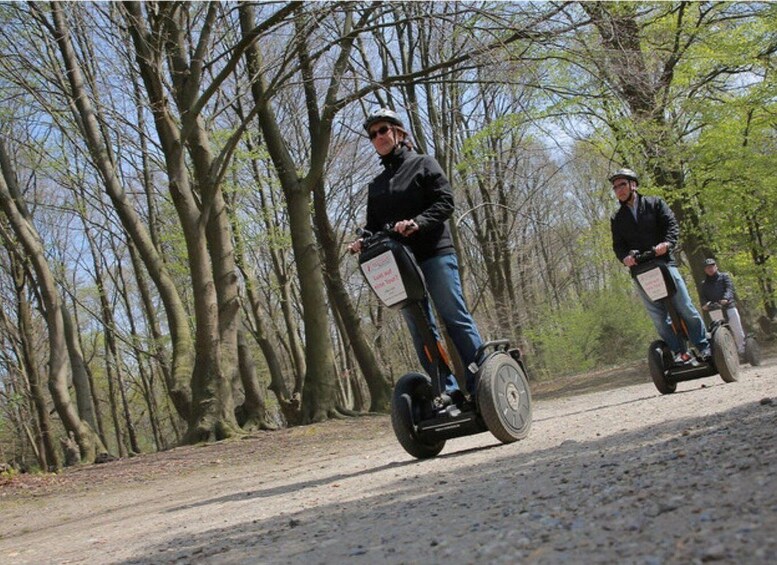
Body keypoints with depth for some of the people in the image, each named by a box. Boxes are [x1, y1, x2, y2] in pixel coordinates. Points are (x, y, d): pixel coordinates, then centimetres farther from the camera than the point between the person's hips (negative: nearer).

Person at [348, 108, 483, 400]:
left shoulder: (423, 164, 7)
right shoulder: (375, 185, 21)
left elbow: (445, 201, -5)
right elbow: (373, 224, 18)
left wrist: (417, 222, -21)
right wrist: (363, 241, -5)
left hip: (434, 252, -5)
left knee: (455, 317, -9)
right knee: (420, 328, 2)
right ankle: (447, 390, 5)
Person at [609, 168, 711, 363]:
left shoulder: (654, 203, 10)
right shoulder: (617, 219, 16)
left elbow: (672, 224, 0)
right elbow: (617, 245, 7)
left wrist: (667, 243, -20)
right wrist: (625, 257, -15)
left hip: (663, 262, -2)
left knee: (685, 308, -4)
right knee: (658, 316, -2)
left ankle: (704, 347, 4)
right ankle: (680, 352, 3)